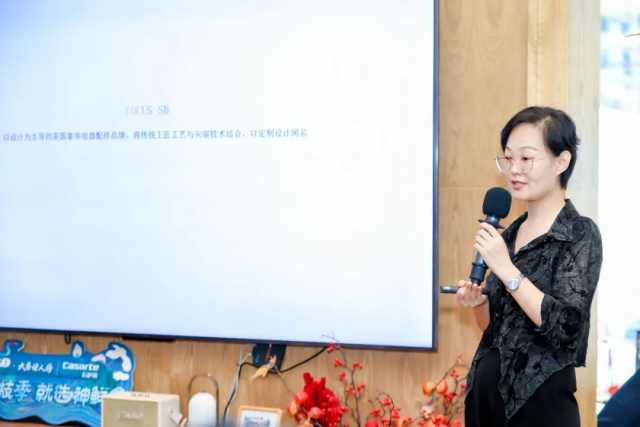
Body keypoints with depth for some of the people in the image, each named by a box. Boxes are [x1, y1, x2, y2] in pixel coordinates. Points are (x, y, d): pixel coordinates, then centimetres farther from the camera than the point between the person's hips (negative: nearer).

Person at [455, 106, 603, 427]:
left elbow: (566, 326, -21)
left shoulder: (580, 233, -10)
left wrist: (506, 269, -20)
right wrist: (477, 303, -5)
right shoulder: (510, 233, 7)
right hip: (486, 391, 6)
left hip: (538, 401, -6)